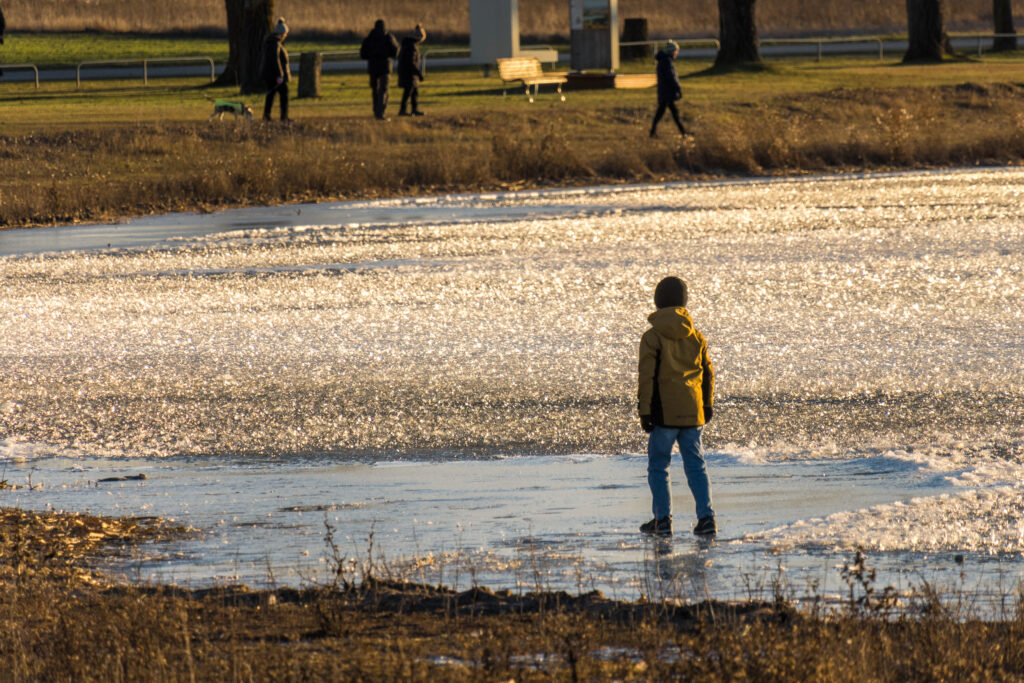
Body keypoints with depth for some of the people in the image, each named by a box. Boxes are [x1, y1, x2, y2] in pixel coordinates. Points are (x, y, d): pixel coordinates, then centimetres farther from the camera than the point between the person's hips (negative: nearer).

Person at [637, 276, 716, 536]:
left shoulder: (652, 337, -9)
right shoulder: (696, 336, 6)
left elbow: (646, 377, -11)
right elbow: (708, 373, 12)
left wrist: (644, 411, -6)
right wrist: (708, 405, 24)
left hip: (665, 413, -4)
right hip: (693, 413, 4)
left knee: (658, 465, 6)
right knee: (695, 464, 9)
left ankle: (663, 519, 4)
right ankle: (706, 517, 1)